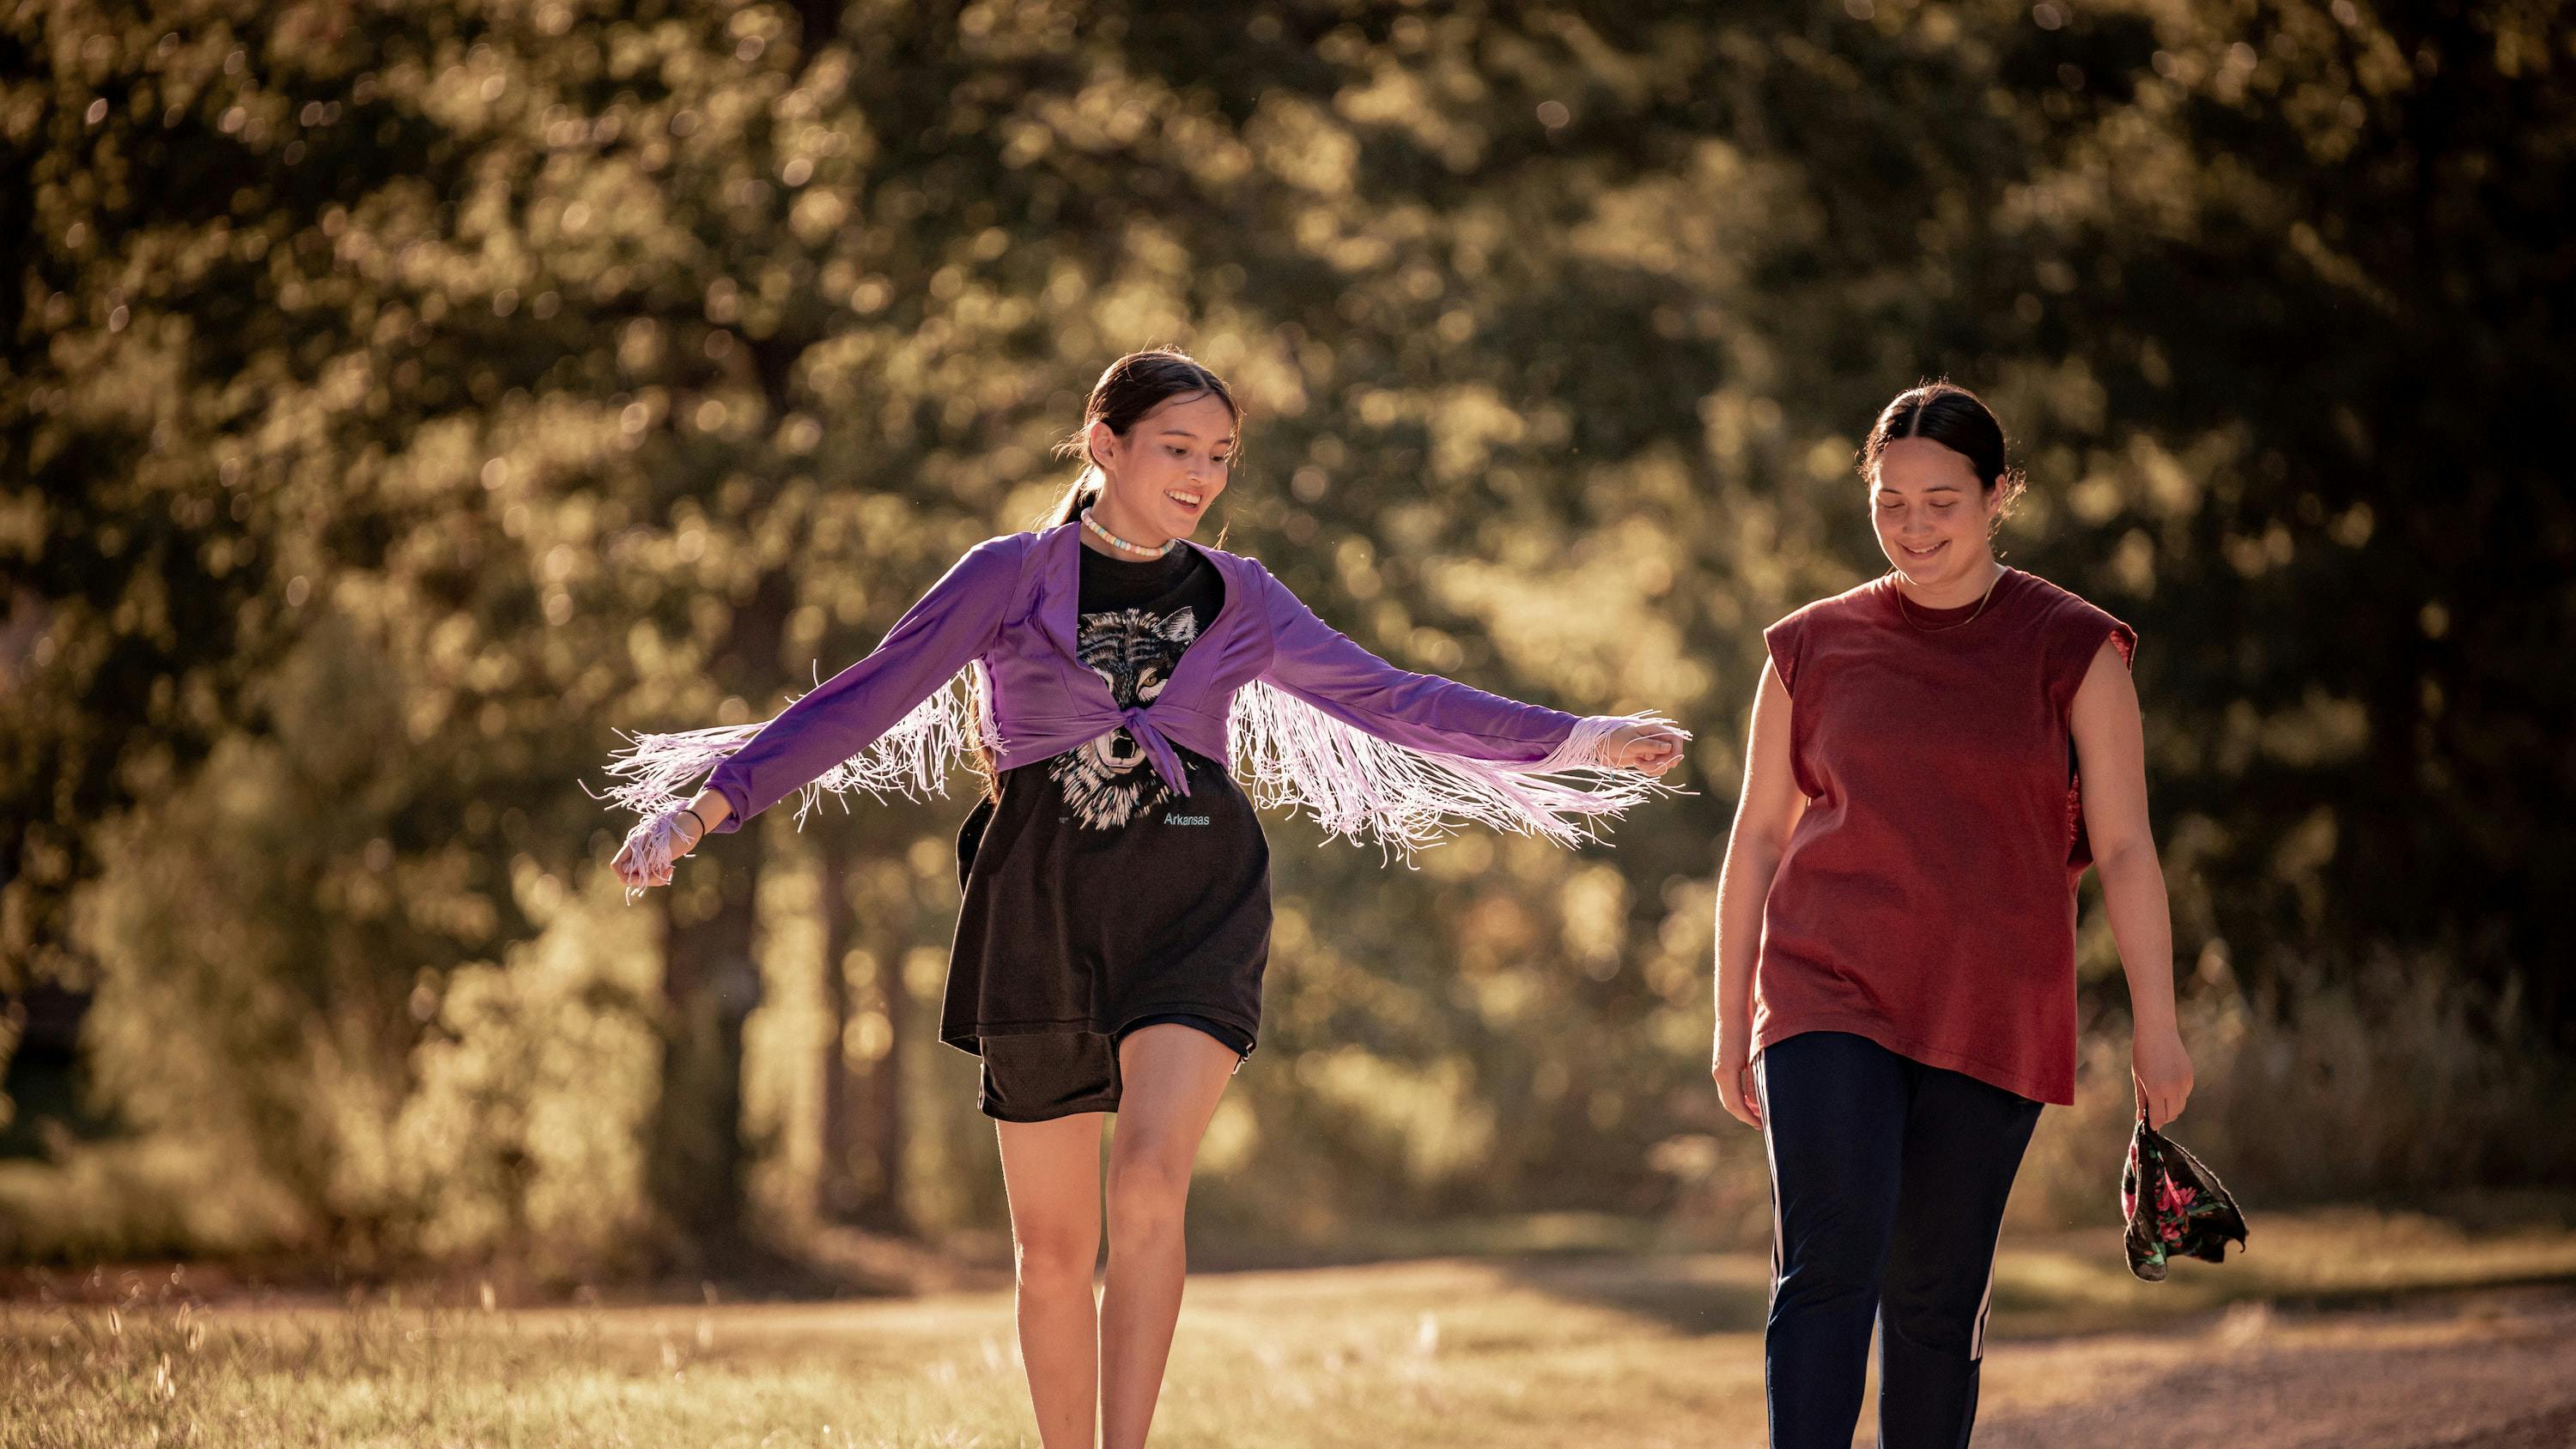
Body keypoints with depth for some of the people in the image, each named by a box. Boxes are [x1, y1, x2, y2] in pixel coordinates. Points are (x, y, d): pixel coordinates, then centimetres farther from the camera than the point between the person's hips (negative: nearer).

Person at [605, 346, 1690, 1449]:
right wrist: (708, 803, -10)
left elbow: (1388, 698, 17)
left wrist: (1577, 742, 15)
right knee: (1051, 1244, 4)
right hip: (1041, 915, 0)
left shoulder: (1237, 601, 11)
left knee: (1148, 1183, -22)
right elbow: (862, 703, 0)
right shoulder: (1010, 579, 3)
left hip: (1193, 909, 0)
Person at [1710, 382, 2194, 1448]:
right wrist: (1730, 1023, 12)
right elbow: (1757, 839, 13)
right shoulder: (1815, 650, 7)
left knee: (1936, 1299, 2)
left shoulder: (2070, 652, 3)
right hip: (1830, 996, 0)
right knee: (1828, 1261, -16)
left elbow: (2125, 849, 1)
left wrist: (2156, 1030, -5)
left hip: (1989, 1015, 0)